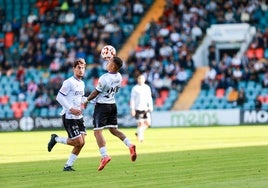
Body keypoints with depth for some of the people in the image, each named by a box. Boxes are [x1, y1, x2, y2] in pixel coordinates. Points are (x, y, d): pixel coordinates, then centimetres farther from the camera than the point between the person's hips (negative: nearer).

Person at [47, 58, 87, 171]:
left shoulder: (82, 83, 14)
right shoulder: (69, 82, -13)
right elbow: (59, 97, -17)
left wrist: (84, 101, 6)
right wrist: (71, 109, -21)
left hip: (78, 116, 8)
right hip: (69, 117, -8)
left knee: (81, 143, 2)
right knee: (78, 142, -11)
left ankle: (68, 165, 11)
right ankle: (56, 139, 10)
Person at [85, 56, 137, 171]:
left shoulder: (104, 78, -22)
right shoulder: (119, 77, 0)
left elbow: (96, 92, -12)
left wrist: (87, 100, 3)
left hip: (102, 106, -7)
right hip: (113, 105, 8)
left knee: (97, 131, -5)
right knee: (114, 129, 17)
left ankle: (104, 156, -16)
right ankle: (130, 145, -2)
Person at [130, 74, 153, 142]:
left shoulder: (147, 87, 11)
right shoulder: (135, 88, -1)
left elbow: (149, 98, 18)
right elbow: (132, 99, -2)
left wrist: (151, 107, 12)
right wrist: (132, 109, -8)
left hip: (146, 108, 4)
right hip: (138, 109, -4)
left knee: (147, 123, -4)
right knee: (140, 123, -10)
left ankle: (138, 133, 18)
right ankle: (140, 137, 3)